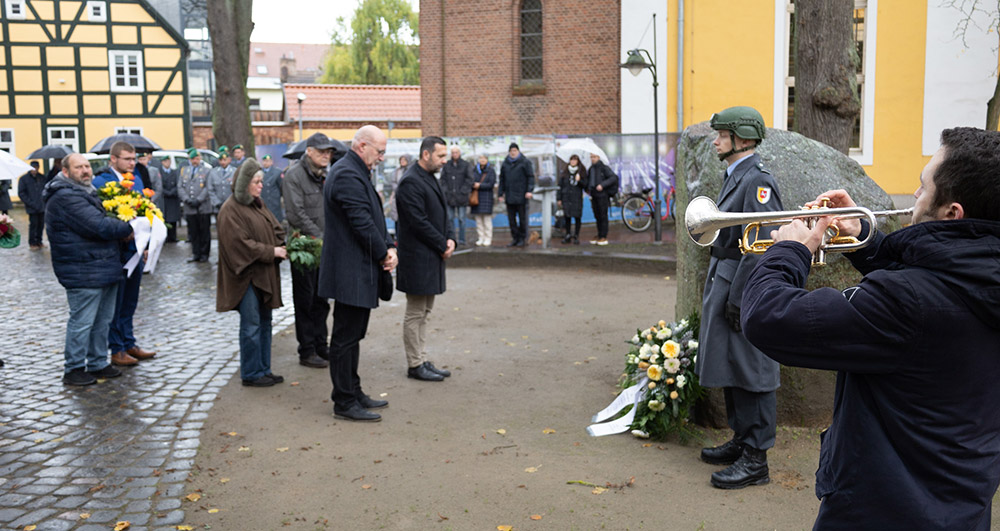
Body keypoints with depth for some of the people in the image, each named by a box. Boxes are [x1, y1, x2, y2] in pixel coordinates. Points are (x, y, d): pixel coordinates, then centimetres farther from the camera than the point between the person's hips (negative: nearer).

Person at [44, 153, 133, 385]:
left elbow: (102, 221, 25)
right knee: (82, 321, -1)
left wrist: (120, 230, 5)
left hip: (104, 268, 10)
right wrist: (129, 227, -10)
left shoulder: (85, 192, 18)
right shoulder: (66, 197, -17)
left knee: (103, 321, 16)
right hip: (83, 273, -10)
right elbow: (99, 226, -23)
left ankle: (98, 364, 27)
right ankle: (73, 369, 11)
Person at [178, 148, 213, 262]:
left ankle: (204, 254, 10)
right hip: (189, 208, 3)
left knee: (204, 231, 2)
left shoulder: (206, 171, 3)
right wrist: (187, 199, -6)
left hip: (203, 207, -3)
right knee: (193, 232, 6)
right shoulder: (184, 170, 14)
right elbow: (180, 187, 9)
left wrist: (198, 200, -13)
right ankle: (195, 253, 13)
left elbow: (208, 188, -5)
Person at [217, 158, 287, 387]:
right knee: (251, 325, -2)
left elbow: (275, 229, 13)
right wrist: (271, 252, -18)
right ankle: (251, 374, 8)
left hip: (264, 274, 9)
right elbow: (241, 243, -19)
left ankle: (263, 370, 22)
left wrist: (286, 246, -7)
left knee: (264, 322, 13)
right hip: (246, 276, -8)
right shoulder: (230, 210, -13)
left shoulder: (258, 204, 14)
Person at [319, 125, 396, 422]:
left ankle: (353, 393, 28)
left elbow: (374, 219, 17)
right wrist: (384, 254, -9)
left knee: (352, 336, 17)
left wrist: (390, 247, 2)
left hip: (358, 272, 11)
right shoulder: (347, 176, -18)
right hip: (351, 273, -11)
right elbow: (362, 223, -22)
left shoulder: (356, 173, 16)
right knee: (346, 338, -2)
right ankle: (345, 403, 7)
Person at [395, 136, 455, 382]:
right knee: (415, 314, 0)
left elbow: (443, 213, 17)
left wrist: (450, 239, 0)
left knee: (424, 312, 15)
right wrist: (442, 245, -13)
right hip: (418, 258, -10)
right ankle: (415, 365, 10)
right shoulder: (411, 182, -17)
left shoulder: (430, 179, 14)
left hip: (432, 257, 10)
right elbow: (419, 222, -21)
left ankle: (422, 360, 24)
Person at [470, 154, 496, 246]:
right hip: (476, 197, 4)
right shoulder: (474, 170, 11)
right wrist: (474, 185, -11)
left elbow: (491, 184, -6)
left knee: (487, 219, -5)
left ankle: (488, 239, -1)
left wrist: (480, 185, -11)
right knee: (478, 219, 4)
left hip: (486, 197, -4)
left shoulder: (491, 171, 1)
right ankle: (480, 238, 9)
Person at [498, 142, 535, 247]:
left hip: (521, 196, -5)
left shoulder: (525, 162, 0)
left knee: (522, 218, 1)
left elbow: (531, 177, -4)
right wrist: (501, 194, 12)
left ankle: (523, 238, 10)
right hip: (509, 196, 5)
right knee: (511, 218, 6)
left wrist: (529, 191, -14)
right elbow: (502, 180, 17)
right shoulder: (505, 164, 13)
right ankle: (515, 238, 14)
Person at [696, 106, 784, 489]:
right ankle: (741, 441, 30)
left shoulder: (757, 181, -16)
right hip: (723, 282, 10)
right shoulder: (733, 176, 15)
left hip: (744, 288, -10)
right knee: (729, 368, 17)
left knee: (750, 372, -2)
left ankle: (755, 459, 8)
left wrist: (737, 300, -21)